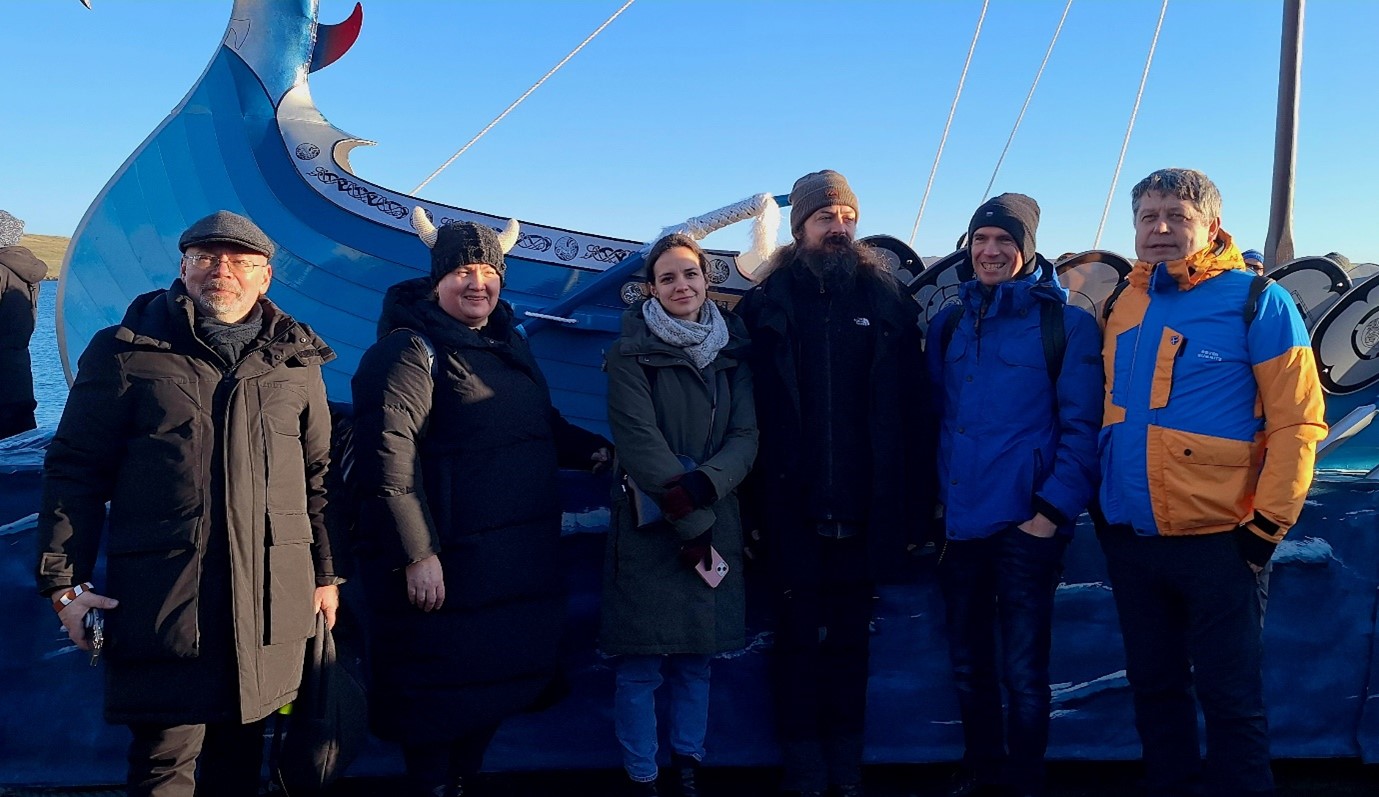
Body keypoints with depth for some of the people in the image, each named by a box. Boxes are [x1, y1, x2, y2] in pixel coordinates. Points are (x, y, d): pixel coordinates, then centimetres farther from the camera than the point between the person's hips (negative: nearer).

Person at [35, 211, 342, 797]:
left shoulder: (297, 362, 10)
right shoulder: (127, 352, 3)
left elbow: (318, 475, 14)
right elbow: (75, 468, 2)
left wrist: (326, 572, 13)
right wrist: (64, 580, -4)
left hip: (272, 594, 3)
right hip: (163, 591, -2)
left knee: (242, 748, 14)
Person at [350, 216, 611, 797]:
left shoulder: (510, 343, 16)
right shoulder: (410, 349, -10)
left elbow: (540, 424, 30)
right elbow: (387, 456, -19)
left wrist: (590, 448, 13)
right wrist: (416, 554, -23)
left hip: (520, 563, 8)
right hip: (448, 565, -8)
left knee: (495, 683, 17)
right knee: (440, 693, 3)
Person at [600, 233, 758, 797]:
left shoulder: (731, 349, 9)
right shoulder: (631, 352, -3)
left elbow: (746, 436, 1)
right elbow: (640, 443, -12)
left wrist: (703, 484, -18)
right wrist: (690, 524, -15)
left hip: (715, 524, 4)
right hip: (648, 527, -3)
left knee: (697, 660, 12)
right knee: (640, 665, 1)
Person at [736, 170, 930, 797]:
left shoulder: (886, 305, 4)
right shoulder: (766, 304, 1)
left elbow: (911, 411, 0)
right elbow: (748, 409, -3)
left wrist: (913, 504, -4)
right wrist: (752, 501, -8)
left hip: (861, 509, 1)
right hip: (791, 508, -1)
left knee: (850, 637, 13)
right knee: (798, 636, 9)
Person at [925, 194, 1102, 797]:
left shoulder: (1067, 323, -4)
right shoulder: (949, 324, 10)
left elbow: (1081, 426, -8)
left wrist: (1053, 508, -15)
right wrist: (935, 496, 6)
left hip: (1026, 523, -4)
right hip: (959, 522, 5)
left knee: (1022, 671, 4)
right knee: (968, 664, 16)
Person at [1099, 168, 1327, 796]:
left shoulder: (1257, 301, -6)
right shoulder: (1123, 304, 10)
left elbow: (1297, 421, -9)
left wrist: (1267, 522, -12)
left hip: (1216, 540, -5)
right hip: (1129, 540, 6)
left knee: (1229, 697, 5)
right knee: (1154, 686, 17)